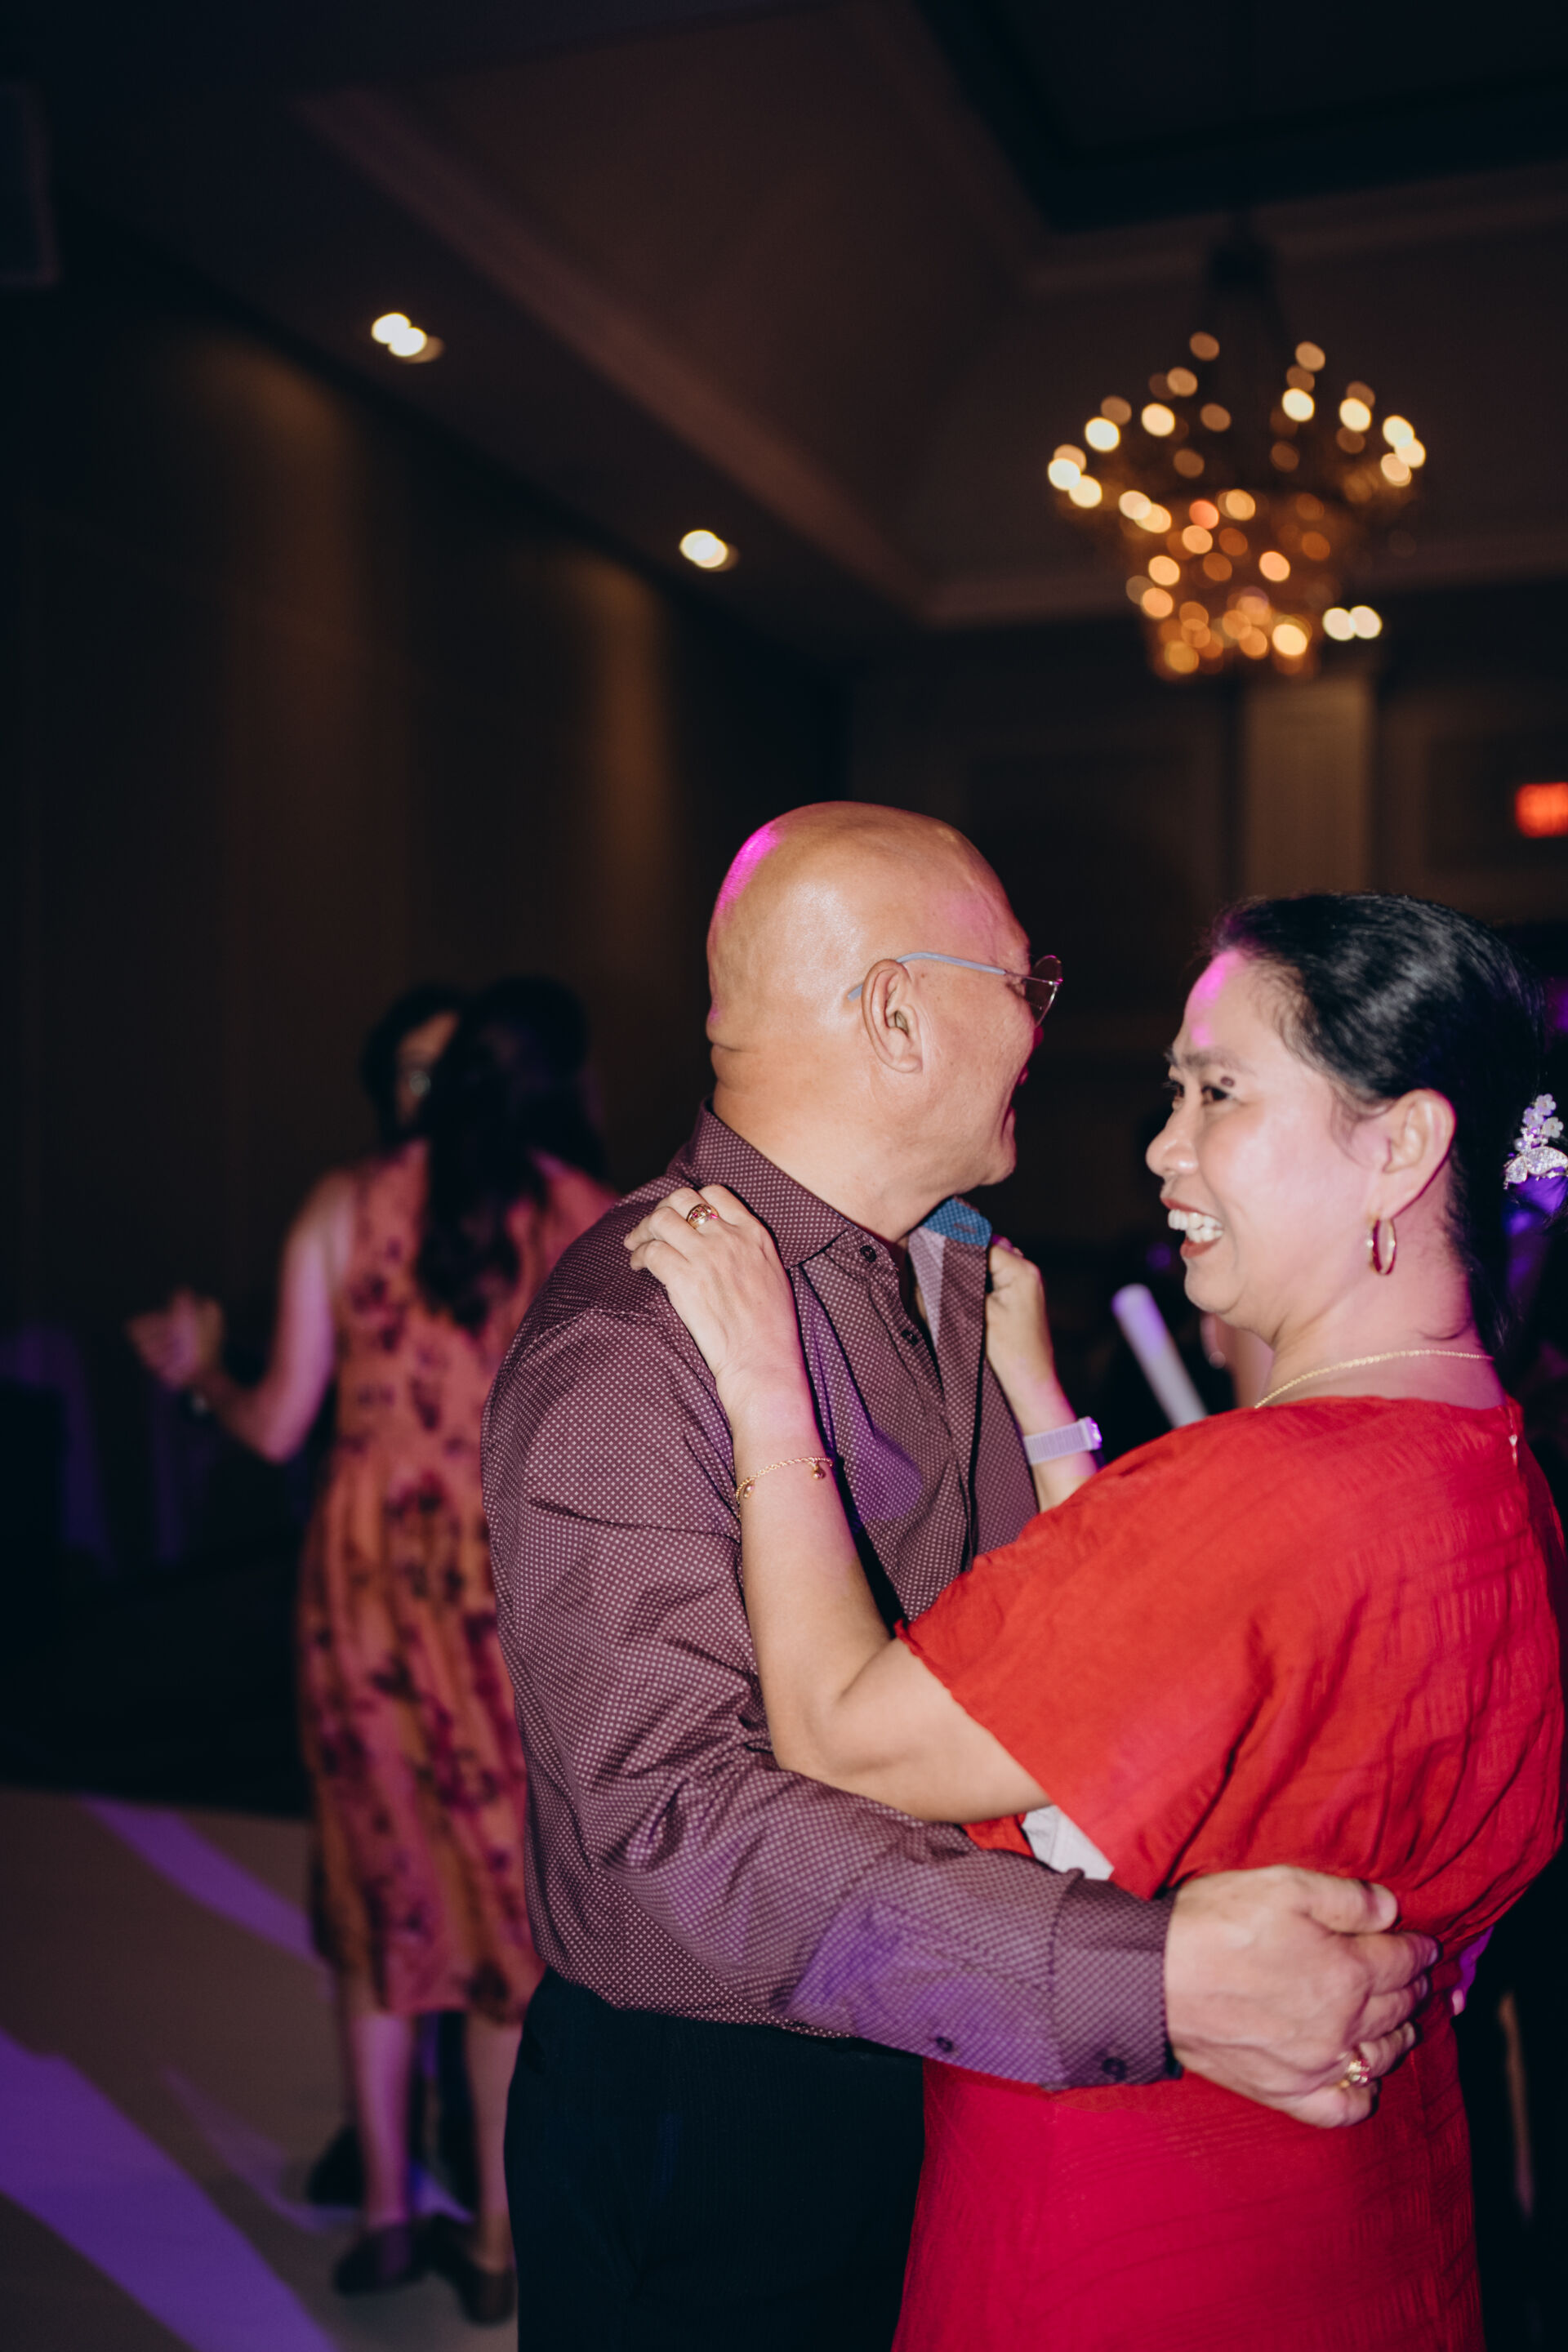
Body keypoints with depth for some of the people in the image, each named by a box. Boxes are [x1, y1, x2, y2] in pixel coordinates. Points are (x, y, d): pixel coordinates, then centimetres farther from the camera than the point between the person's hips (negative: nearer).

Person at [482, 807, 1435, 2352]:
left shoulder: (960, 1278, 5)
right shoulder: (622, 1354, -25)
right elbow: (681, 1811, -33)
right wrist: (1150, 1978, -39)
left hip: (952, 2083, 8)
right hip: (712, 2132, -7)